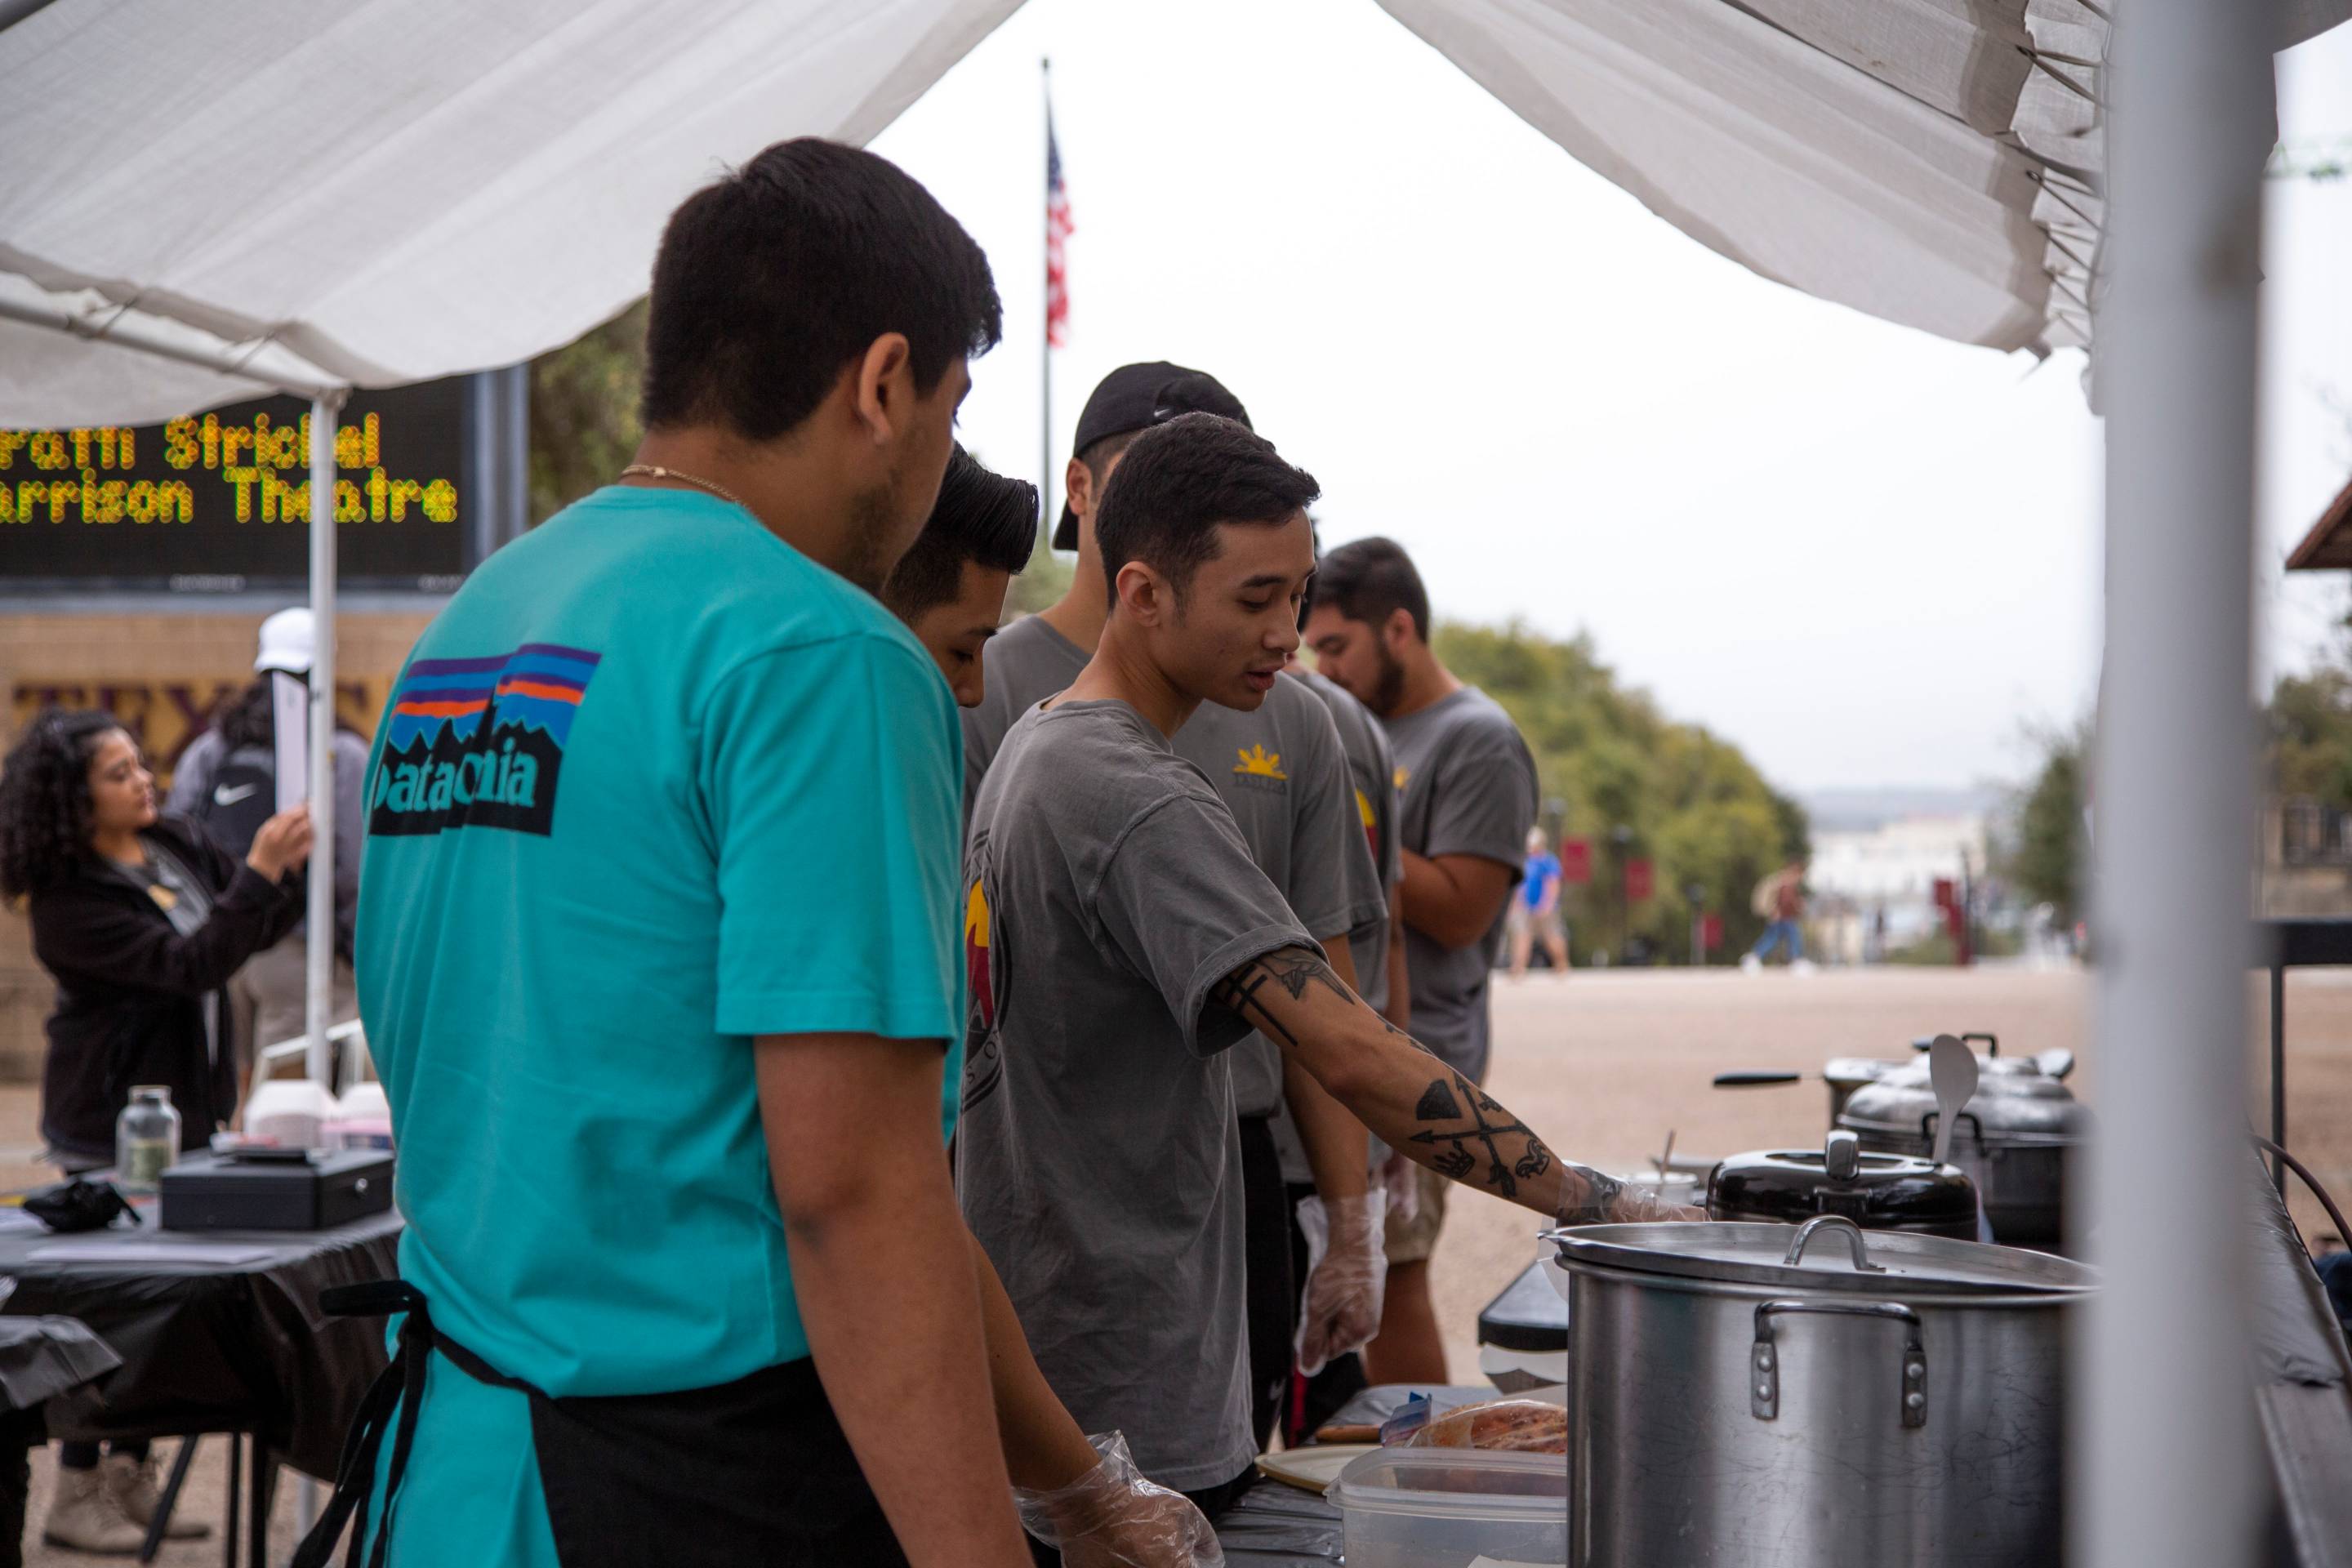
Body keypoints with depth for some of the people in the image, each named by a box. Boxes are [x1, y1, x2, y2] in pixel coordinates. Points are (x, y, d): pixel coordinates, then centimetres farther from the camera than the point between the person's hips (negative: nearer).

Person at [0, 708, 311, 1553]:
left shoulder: (180, 845, 4)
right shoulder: (68, 899, -18)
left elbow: (257, 926, 10)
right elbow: (189, 964, -25)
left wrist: (294, 866, -9)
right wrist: (260, 872, -31)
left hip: (188, 1111, 7)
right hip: (113, 1125, -7)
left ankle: (131, 1477, 22)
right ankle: (76, 1498, 7)